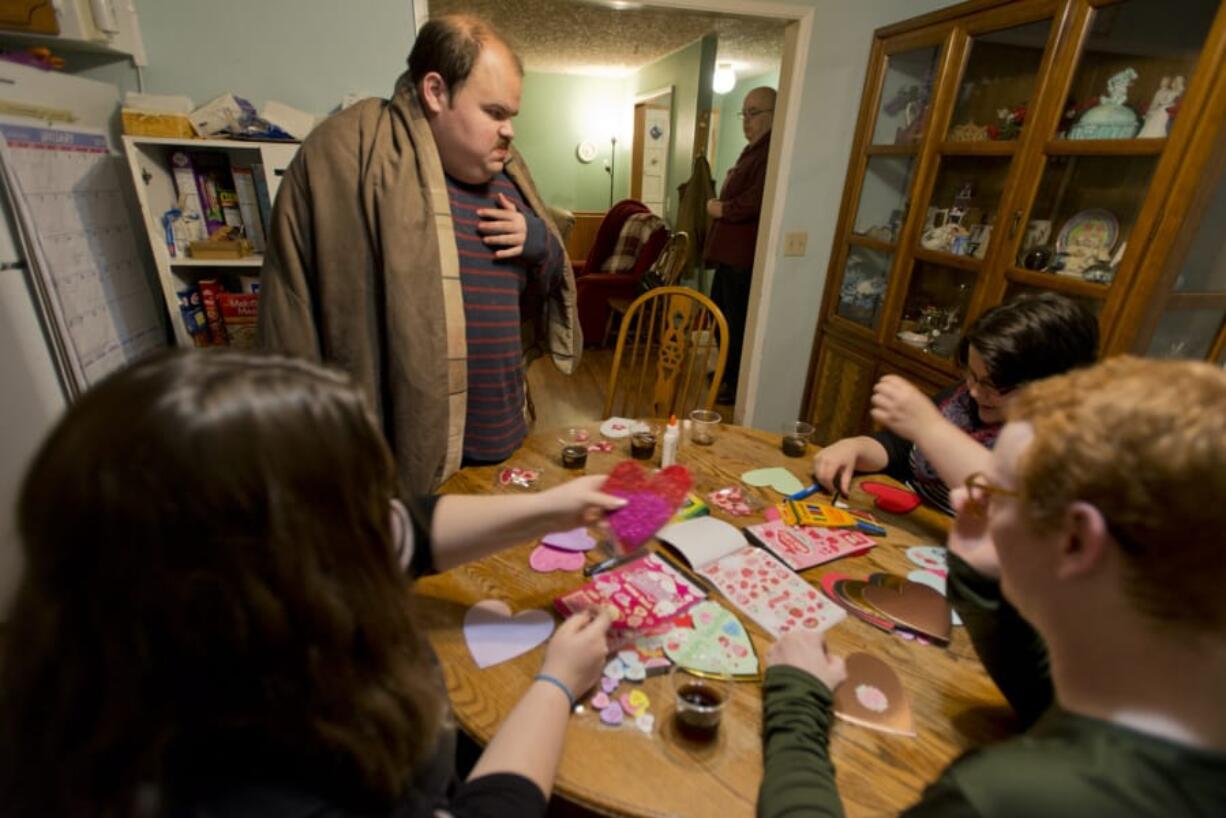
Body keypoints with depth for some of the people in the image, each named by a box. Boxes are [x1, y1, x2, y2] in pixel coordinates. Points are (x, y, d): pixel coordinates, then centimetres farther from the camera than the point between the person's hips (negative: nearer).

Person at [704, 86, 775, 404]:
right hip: (730, 250, 11)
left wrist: (723, 209, -14)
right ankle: (728, 372, 33)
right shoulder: (753, 150, 21)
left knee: (738, 321, -4)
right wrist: (721, 206, 10)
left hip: (744, 253, -11)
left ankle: (737, 385, 8)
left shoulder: (772, 151, -14)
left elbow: (759, 198, -27)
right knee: (719, 313, 18)